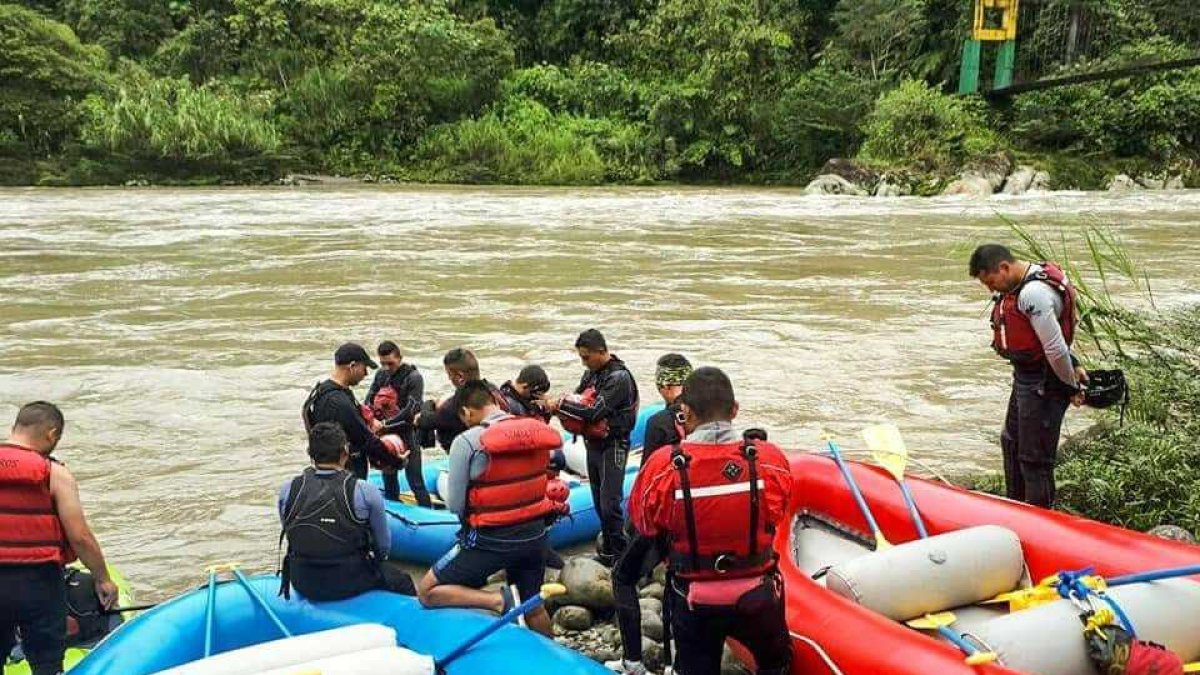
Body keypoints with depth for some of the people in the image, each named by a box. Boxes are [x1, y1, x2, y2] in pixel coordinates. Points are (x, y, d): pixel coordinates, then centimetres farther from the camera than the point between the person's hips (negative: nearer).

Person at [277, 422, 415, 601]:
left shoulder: (287, 490, -10)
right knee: (402, 581, 23)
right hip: (350, 584, -3)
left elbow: (290, 536, 4)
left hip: (303, 585, 3)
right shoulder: (366, 492, -16)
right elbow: (384, 546, -4)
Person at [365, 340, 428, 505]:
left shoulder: (413, 377, -13)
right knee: (388, 478, 18)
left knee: (415, 482, -5)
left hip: (407, 436, -6)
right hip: (385, 435, 6)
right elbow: (368, 400, 7)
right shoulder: (380, 374, 5)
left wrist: (386, 424, -24)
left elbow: (411, 410, -20)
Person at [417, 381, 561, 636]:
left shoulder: (467, 442, -17)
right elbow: (531, 482, 7)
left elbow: (454, 505, -10)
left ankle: (500, 600, -9)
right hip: (535, 536, 6)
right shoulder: (538, 430, -3)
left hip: (491, 540, -6)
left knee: (428, 592, 5)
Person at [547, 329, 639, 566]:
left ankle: (619, 556, -2)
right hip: (593, 444, 8)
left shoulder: (619, 378, -18)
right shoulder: (592, 372, 9)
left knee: (610, 504, -10)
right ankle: (607, 550, 24)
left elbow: (594, 412, -24)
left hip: (612, 446, -8)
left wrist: (559, 404, -20)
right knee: (599, 502, 14)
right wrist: (556, 405, -11)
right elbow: (577, 397, 11)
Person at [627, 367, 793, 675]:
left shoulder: (663, 466, -23)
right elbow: (778, 515, 0)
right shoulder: (770, 460, -19)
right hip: (758, 598, 0)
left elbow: (643, 524, -5)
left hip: (693, 602, 0)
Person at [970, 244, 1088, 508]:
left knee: (1034, 458, -2)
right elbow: (1053, 338, 18)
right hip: (1025, 377, 11)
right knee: (1011, 442, 24)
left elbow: (1055, 349, -24)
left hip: (1042, 384, -11)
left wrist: (1071, 387, -13)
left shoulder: (1034, 293, -26)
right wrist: (1074, 366, 14)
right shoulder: (1023, 284, 8)